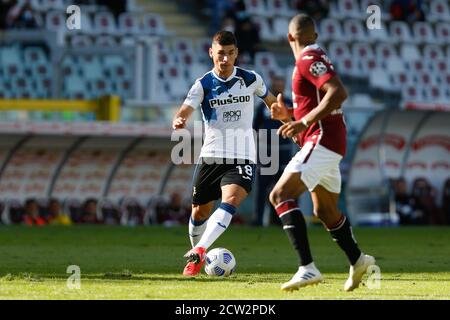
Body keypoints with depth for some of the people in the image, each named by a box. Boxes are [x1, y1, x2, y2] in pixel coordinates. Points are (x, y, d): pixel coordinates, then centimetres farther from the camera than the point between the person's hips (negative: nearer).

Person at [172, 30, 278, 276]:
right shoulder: (203, 85, -4)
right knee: (200, 211, 6)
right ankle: (197, 252, 32)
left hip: (242, 157, -1)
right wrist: (178, 121, -42)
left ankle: (198, 253, -33)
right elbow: (185, 111, -18)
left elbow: (271, 101, 21)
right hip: (211, 155, 1)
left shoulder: (251, 80, 1)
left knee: (231, 200, -26)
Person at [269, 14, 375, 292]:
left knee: (281, 196, -19)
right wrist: (288, 115, 13)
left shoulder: (309, 60, -11)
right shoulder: (314, 59, 19)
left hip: (321, 141, -10)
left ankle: (308, 268, -29)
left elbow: (338, 93, -26)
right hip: (328, 144, 10)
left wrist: (305, 121, -28)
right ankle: (358, 261, 37)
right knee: (325, 210, 23)